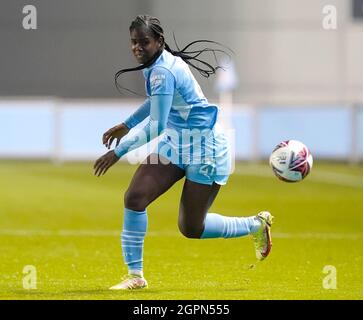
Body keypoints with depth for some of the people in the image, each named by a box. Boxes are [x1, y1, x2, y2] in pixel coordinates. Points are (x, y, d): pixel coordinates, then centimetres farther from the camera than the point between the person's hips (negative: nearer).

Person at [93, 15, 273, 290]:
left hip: (204, 150, -9)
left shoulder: (162, 72, -27)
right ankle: (135, 275, 0)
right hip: (175, 144, 9)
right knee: (135, 197, -9)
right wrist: (126, 125, 19)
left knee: (191, 229, 1)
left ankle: (257, 225, 25)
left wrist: (118, 152, -26)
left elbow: (156, 129, -30)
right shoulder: (157, 64, 2)